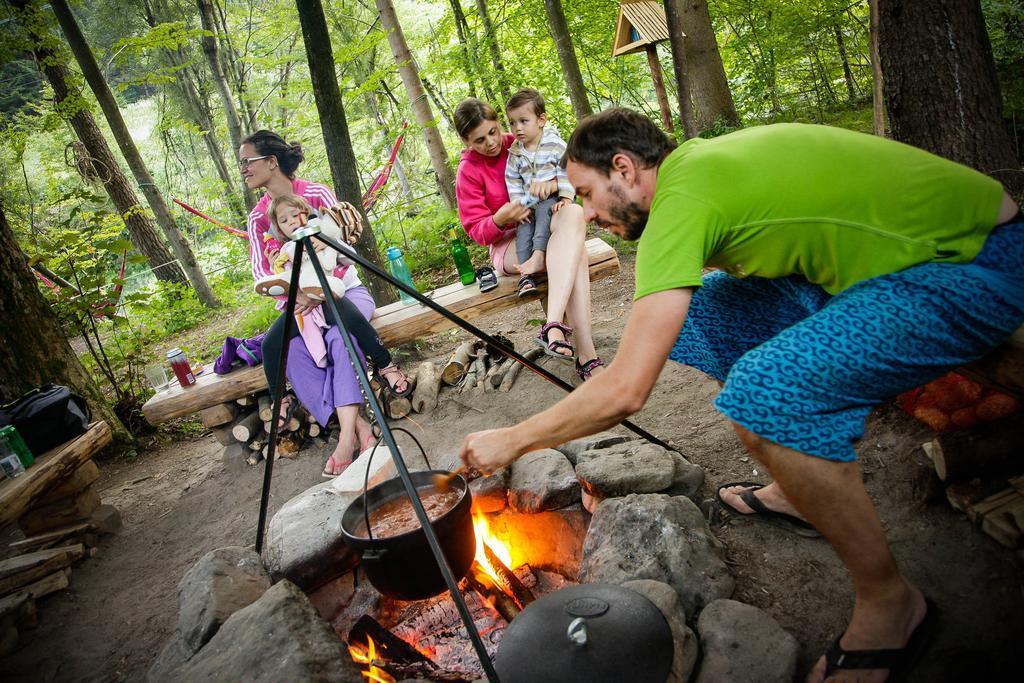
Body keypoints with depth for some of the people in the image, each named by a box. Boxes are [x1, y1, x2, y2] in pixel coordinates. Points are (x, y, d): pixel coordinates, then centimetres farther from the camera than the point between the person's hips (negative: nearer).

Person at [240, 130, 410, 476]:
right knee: (290, 351, -29)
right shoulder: (258, 217, 9)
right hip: (297, 300, 3)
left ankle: (347, 435, -41)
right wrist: (294, 294, -22)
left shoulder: (317, 194, -2)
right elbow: (260, 270, -1)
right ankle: (357, 424, -31)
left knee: (340, 337, -36)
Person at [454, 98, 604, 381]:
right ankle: (586, 357, -48)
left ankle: (554, 326, -49)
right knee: (574, 253, -35)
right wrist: (499, 220, -27)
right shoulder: (468, 171, -2)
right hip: (508, 243, -3)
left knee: (573, 213, -36)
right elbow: (477, 230, -4)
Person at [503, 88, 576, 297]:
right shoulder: (515, 153, 5)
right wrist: (520, 206, -4)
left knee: (544, 210, -33)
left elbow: (566, 172, -9)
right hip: (530, 204, 4)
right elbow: (513, 182, 6)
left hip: (552, 200, -4)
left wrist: (566, 197, -18)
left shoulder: (555, 143, -7)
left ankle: (538, 256, -42)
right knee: (524, 226, -18)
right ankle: (525, 274, -27)